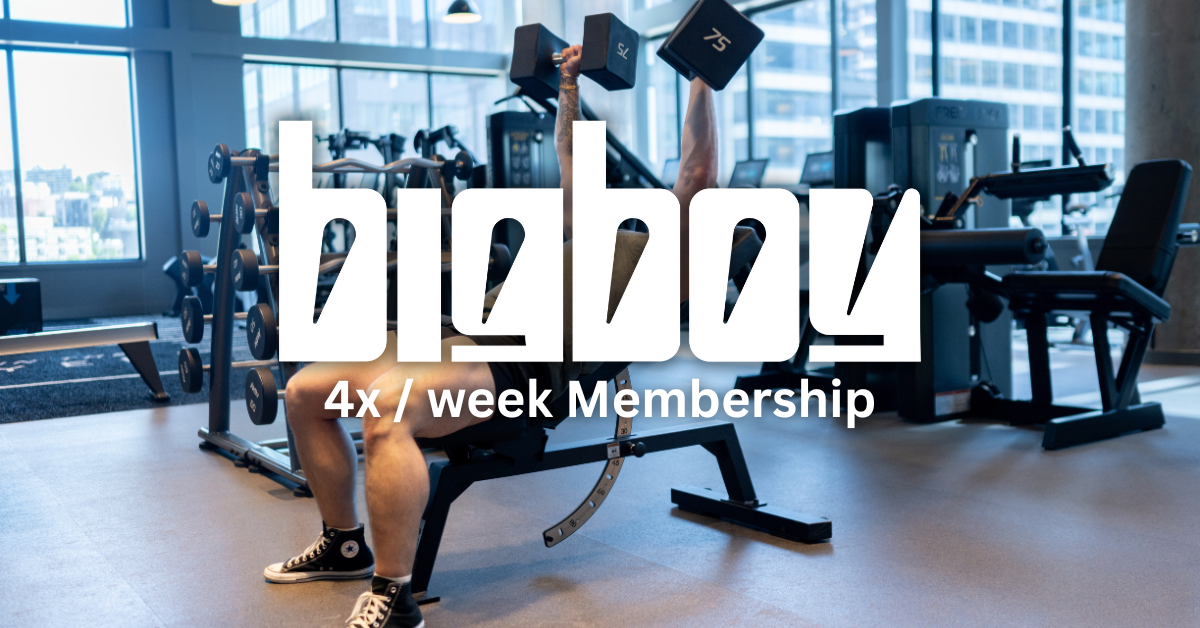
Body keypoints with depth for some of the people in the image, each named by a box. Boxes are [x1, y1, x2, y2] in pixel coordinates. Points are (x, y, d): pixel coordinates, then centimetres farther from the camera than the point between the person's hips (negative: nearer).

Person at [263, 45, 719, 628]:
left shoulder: (671, 266, 8)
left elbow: (696, 178, -2)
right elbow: (572, 165, 41)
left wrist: (701, 79, 0)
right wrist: (569, 83, 42)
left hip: (522, 358, -10)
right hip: (472, 328, 10)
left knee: (384, 407, -37)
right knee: (306, 391, 3)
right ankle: (343, 546, 19)